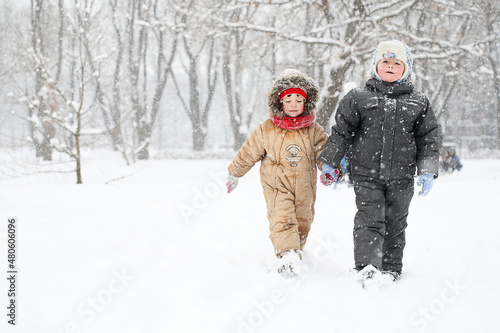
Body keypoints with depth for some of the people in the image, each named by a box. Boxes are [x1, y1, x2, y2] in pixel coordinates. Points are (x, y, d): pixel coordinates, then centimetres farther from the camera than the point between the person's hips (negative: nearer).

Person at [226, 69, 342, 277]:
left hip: (305, 188, 3)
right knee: (282, 219, -21)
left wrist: (331, 170, -21)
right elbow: (248, 154, 7)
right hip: (277, 186, -3)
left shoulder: (314, 131, 0)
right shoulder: (266, 130, -3)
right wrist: (234, 174, 16)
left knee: (302, 224, 12)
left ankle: (295, 253, 32)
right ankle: (287, 256, -35)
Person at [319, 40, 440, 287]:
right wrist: (329, 163, 6)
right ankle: (367, 267, -21)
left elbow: (429, 139, 10)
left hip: (401, 177, 2)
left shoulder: (418, 103, 7)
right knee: (370, 219, -14)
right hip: (366, 174, -2)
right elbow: (341, 132, 7)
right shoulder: (358, 98, 3)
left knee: (395, 223, 8)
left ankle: (391, 269, 21)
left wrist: (427, 172, 2)